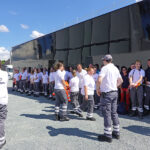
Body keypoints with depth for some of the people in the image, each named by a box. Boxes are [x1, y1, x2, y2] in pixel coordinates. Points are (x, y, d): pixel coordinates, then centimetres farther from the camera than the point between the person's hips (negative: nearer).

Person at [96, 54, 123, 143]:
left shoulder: (105, 68, -13)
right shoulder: (116, 68, 12)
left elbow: (99, 80, -26)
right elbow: (120, 80, 22)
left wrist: (98, 89, -11)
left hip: (106, 93, -8)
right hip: (115, 92, 8)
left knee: (107, 114, -2)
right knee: (114, 112, 15)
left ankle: (108, 135, 5)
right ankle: (116, 133, 24)